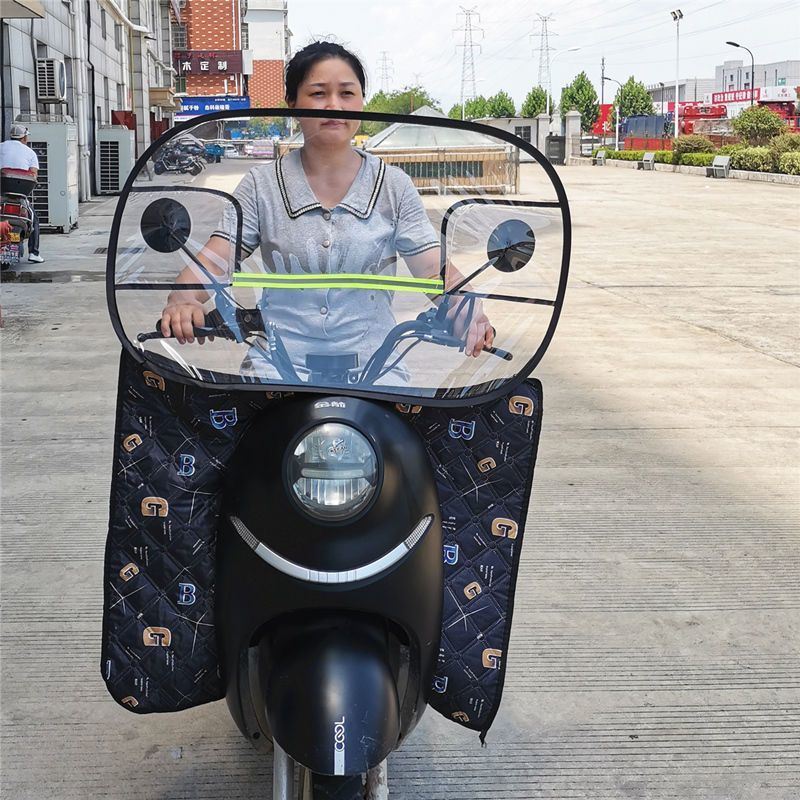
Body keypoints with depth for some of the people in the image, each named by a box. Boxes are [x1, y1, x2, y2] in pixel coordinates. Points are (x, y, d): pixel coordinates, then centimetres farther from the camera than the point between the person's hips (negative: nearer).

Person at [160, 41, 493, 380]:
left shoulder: (394, 187, 8)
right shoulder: (261, 186, 6)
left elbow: (434, 270, 1)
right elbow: (213, 262, -2)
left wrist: (467, 311, -21)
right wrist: (181, 300, -25)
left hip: (372, 365, 1)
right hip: (278, 365, -1)